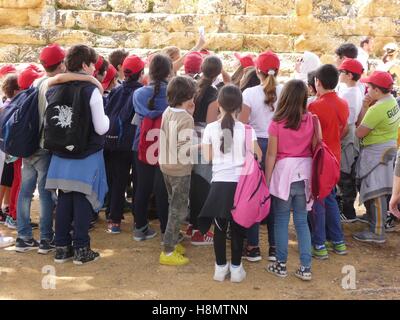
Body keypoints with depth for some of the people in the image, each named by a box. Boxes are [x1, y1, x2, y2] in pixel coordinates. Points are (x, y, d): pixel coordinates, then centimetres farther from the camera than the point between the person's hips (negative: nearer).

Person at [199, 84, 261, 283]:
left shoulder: (210, 128, -4)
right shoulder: (246, 129, -6)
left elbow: (207, 157, 1)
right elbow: (258, 156, -2)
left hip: (219, 183, 1)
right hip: (240, 183, 0)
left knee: (220, 226, 11)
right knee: (237, 227, 9)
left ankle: (220, 267, 20)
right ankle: (236, 268, 18)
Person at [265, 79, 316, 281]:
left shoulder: (277, 122, -9)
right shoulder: (311, 120, -1)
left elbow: (271, 154, -7)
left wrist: (267, 180, 1)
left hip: (283, 172, -3)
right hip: (305, 173, 3)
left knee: (281, 221, 9)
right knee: (301, 221, 11)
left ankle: (281, 265, 17)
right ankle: (305, 267, 12)